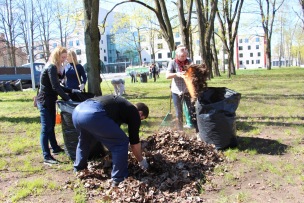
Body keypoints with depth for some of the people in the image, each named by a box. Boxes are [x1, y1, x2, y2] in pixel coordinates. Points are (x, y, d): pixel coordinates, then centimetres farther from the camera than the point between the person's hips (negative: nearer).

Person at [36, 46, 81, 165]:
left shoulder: (53, 67, 14)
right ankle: (46, 157, -6)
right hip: (44, 101, -10)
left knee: (51, 127, 19)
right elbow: (55, 87, -22)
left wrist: (72, 90, 11)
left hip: (50, 101, 10)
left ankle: (55, 148, 32)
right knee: (46, 129, -8)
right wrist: (67, 99, -20)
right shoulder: (51, 67, -16)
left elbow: (57, 86, 18)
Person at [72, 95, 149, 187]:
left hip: (78, 110, 9)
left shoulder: (122, 104, 37)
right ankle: (118, 179, 12)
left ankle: (78, 169, 52)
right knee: (121, 142, 7)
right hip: (93, 114, -9)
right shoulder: (134, 113, 15)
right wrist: (141, 161, 33)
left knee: (84, 140, 37)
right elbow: (134, 142, 17)